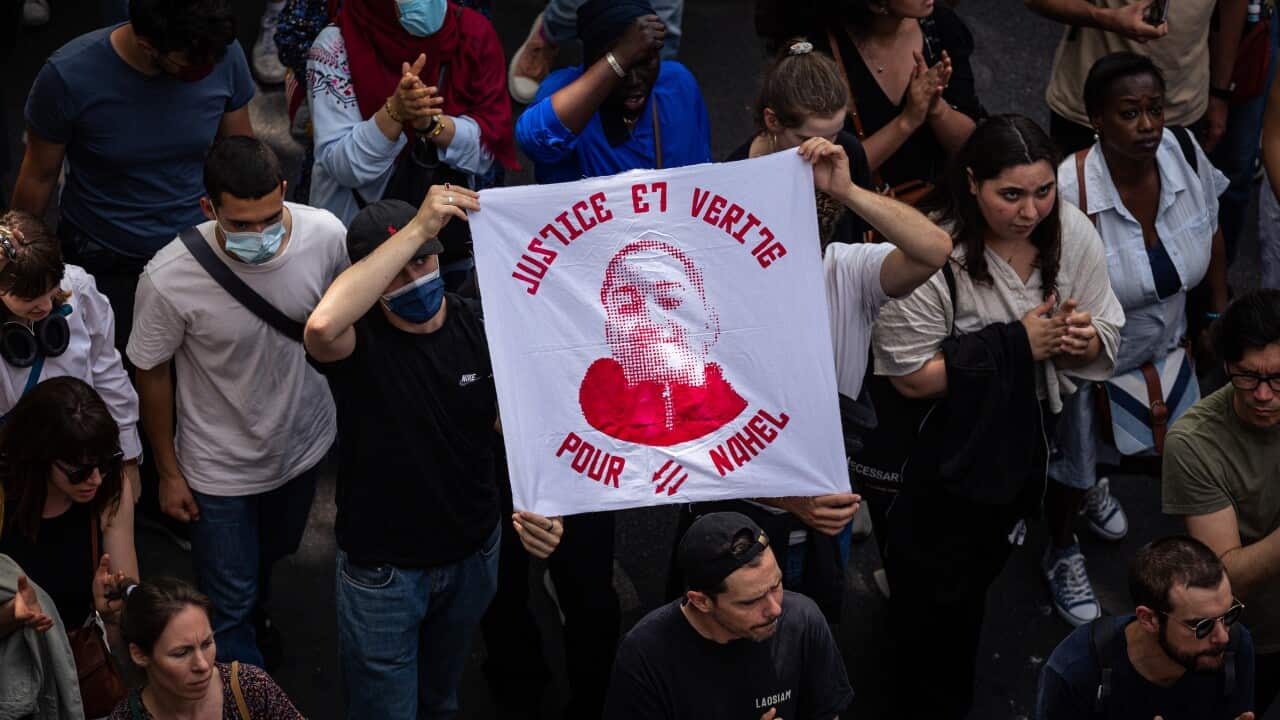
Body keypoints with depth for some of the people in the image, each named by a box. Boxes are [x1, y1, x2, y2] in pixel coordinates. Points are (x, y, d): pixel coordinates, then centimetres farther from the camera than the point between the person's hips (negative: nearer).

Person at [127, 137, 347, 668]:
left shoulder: (326, 235, -25)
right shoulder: (168, 280, -33)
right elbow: (152, 374, -14)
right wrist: (168, 473, -4)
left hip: (305, 441, 4)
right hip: (222, 468, -4)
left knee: (274, 552, 32)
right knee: (229, 609, 8)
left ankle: (255, 616, 64)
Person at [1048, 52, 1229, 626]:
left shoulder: (1183, 152, -20)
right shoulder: (1070, 193, -35)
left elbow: (1210, 234, 0)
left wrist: (1218, 314, 6)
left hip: (1163, 343, 5)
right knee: (1072, 464, 14)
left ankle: (1095, 481, 60)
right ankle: (1061, 552, 47)